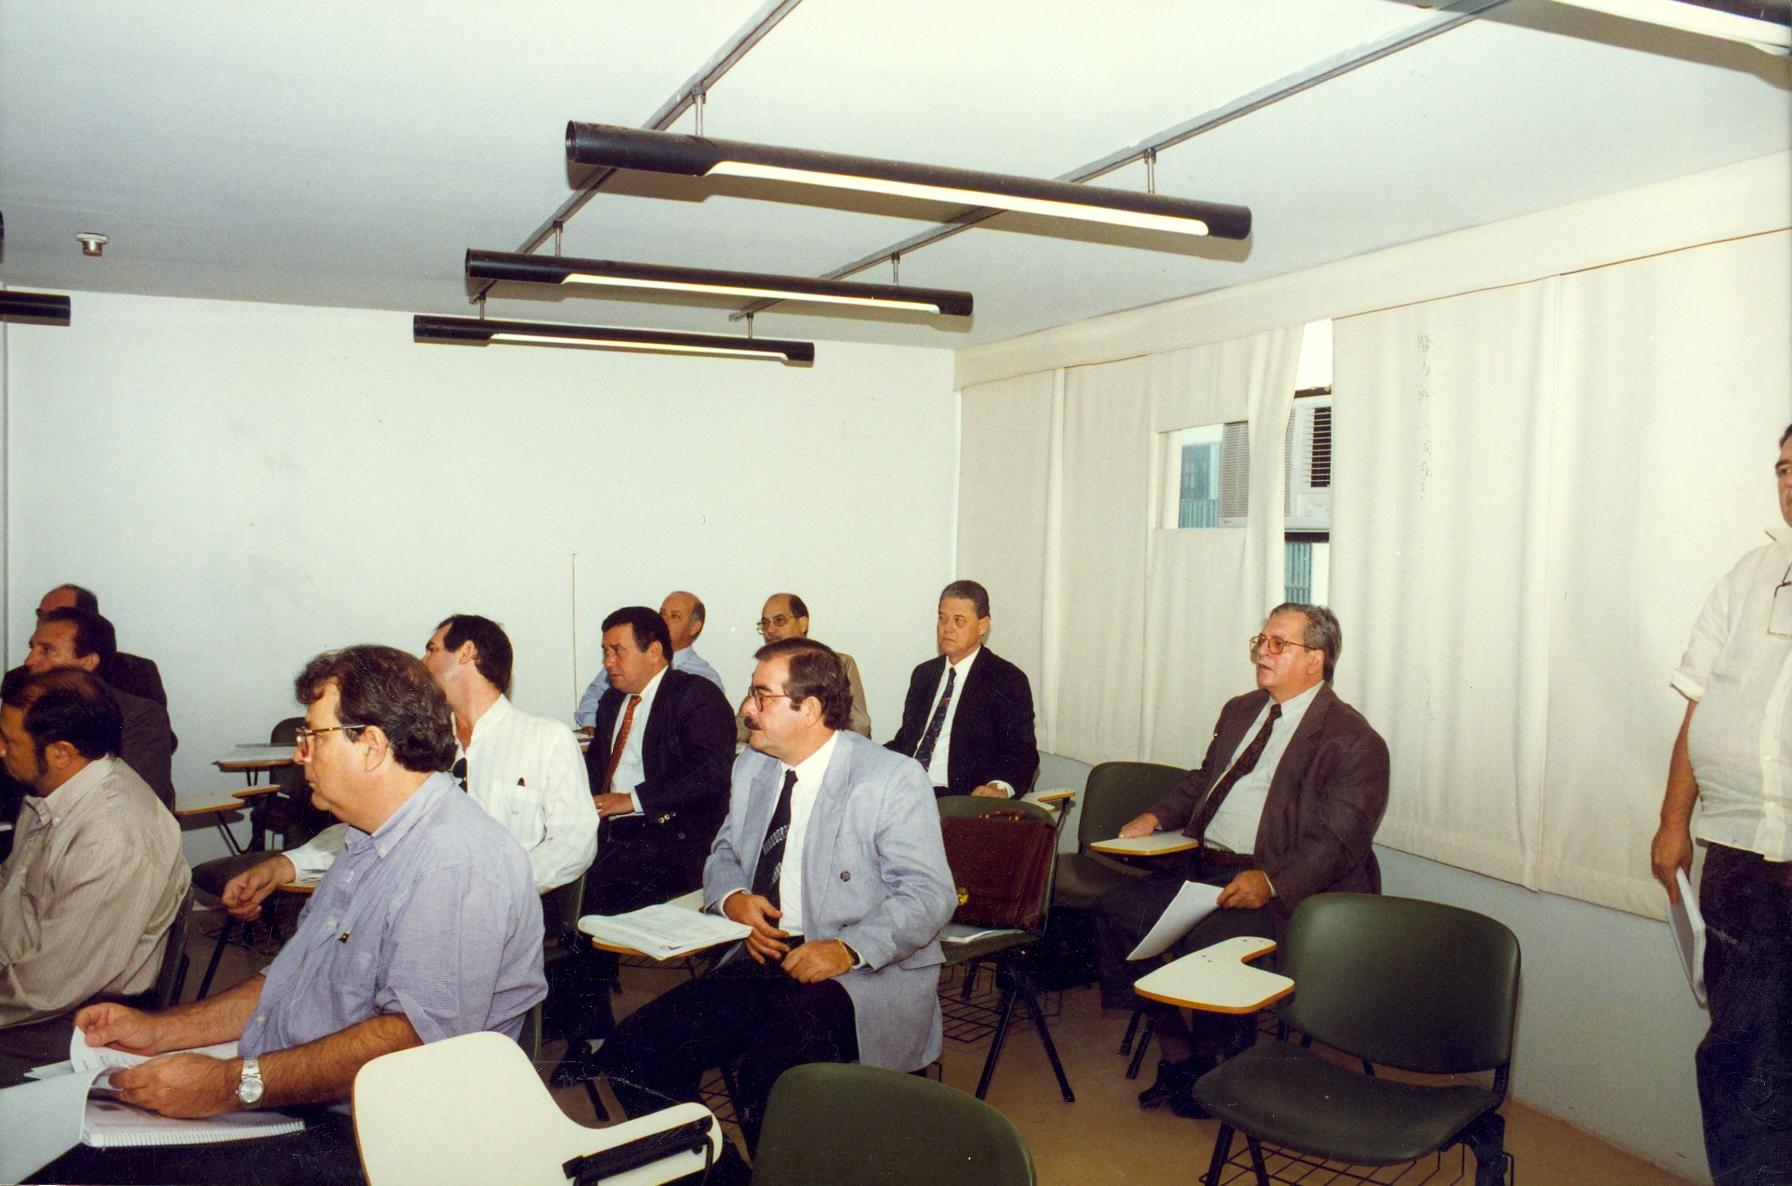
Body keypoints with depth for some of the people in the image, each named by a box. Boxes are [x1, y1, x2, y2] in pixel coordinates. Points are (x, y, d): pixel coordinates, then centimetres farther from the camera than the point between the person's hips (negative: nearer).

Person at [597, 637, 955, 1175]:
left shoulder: (893, 779, -8)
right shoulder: (751, 768, 14)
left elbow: (929, 895, -12)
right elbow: (723, 854, 24)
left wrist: (847, 949, -26)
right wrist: (733, 899, 0)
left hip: (866, 975, -6)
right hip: (762, 959, 7)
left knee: (771, 1073, -35)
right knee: (631, 1054, -11)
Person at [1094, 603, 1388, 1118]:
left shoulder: (1354, 742, -7)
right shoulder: (1240, 710, 18)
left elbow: (1337, 840, -15)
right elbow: (1201, 780, 27)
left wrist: (1270, 881, -29)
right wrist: (1156, 817, 8)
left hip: (1282, 888, -8)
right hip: (1204, 866, 8)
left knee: (1210, 941, -32)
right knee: (1115, 910, -9)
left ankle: (1225, 1067, -2)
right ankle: (1176, 1053, 3)